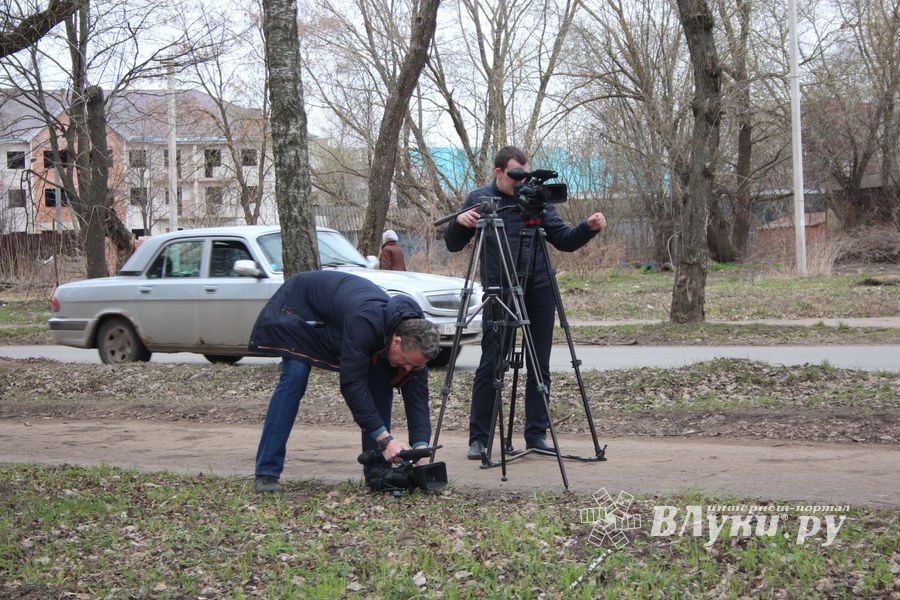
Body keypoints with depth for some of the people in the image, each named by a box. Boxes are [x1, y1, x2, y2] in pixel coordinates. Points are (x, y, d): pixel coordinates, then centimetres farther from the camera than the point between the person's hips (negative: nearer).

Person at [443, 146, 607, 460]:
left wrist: (588, 227, -10)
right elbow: (453, 245, 6)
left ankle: (536, 435, 14)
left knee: (539, 367, 5)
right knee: (490, 366, -3)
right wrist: (459, 222, -15)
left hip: (539, 292, 2)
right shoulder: (479, 198, 4)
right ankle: (478, 438, 4)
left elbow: (564, 241, 8)